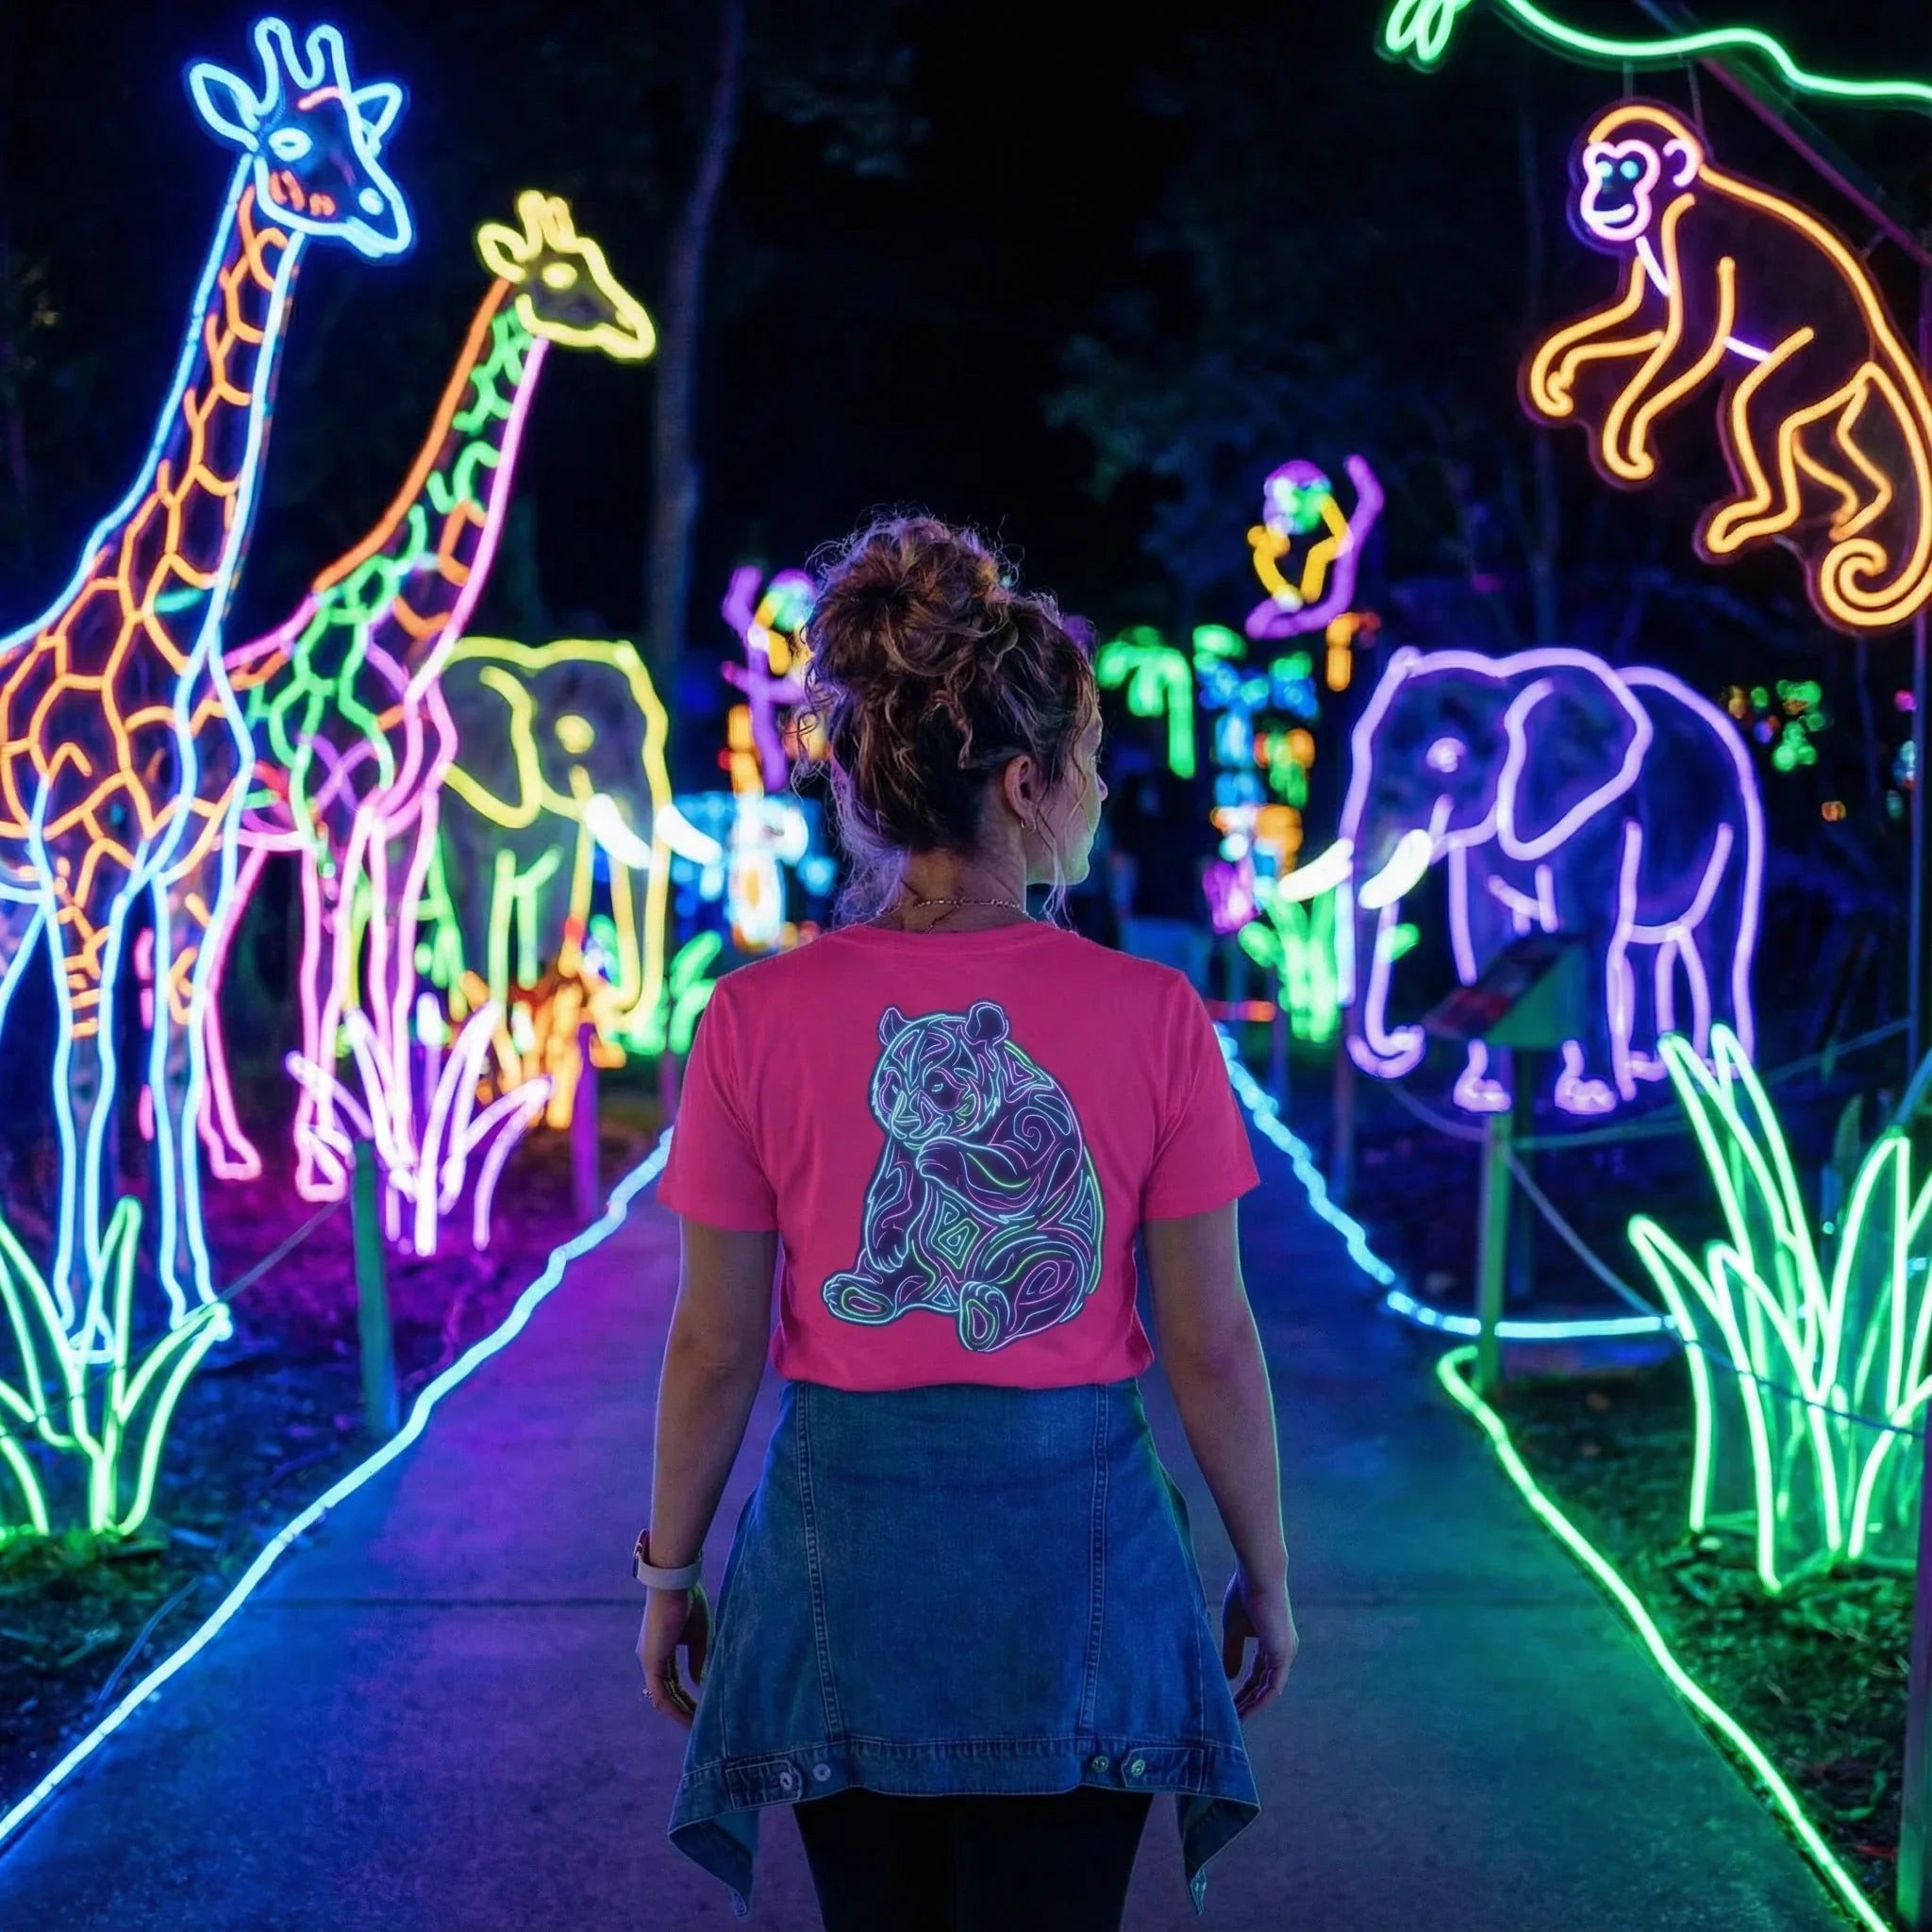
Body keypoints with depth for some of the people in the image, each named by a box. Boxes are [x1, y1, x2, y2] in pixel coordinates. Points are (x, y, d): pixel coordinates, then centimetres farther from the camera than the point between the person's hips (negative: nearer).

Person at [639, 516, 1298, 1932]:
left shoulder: (760, 1019, -9)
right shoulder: (1152, 1019, -11)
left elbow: (716, 1347, -4)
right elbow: (1212, 1345, -6)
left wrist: (671, 1568, 10)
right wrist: (1265, 1571, 8)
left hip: (847, 1545, 1)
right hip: (1071, 1547, -1)